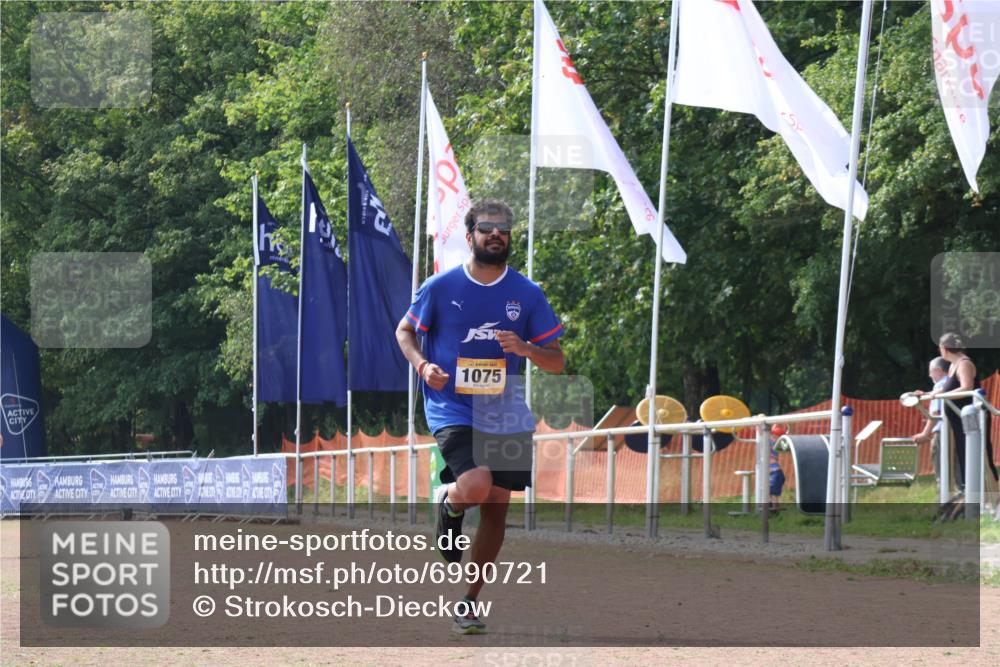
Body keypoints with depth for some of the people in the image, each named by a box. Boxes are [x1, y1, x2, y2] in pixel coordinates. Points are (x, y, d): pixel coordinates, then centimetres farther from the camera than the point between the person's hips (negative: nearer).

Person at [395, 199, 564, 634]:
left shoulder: (527, 294, 2)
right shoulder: (441, 287, -3)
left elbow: (557, 361, 6)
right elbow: (404, 331, 12)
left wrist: (525, 349, -16)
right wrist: (422, 365, -8)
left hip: (507, 417, 3)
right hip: (453, 412, -3)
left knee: (496, 511, 6)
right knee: (476, 488, -27)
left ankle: (469, 601, 23)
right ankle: (448, 503, 11)